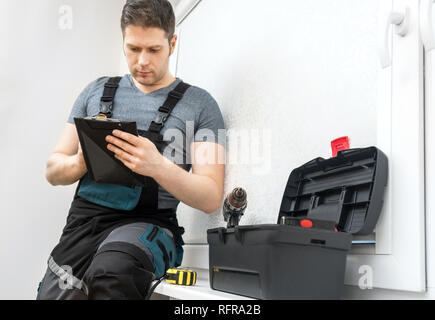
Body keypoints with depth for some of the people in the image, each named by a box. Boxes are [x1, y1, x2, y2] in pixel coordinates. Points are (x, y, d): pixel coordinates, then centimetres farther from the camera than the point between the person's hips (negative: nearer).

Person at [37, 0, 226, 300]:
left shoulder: (200, 104, 4)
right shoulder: (97, 91, 15)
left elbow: (211, 198, -3)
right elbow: (54, 170, 16)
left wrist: (158, 167, -22)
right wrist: (80, 163, -9)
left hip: (149, 222, -3)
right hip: (84, 219, 4)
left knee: (112, 268, -36)